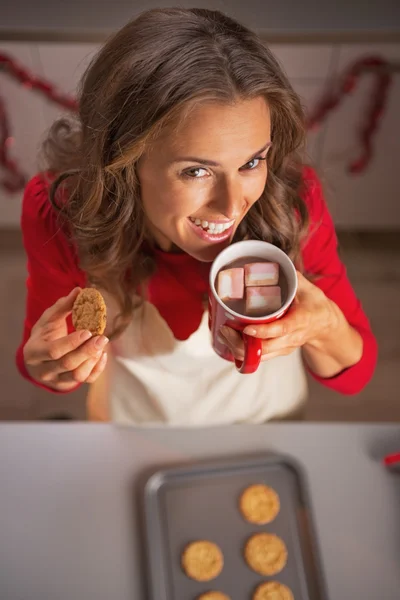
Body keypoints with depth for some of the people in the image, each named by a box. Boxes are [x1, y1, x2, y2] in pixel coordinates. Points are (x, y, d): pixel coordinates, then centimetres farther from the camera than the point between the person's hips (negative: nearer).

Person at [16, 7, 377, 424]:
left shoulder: (293, 200, -26)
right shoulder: (57, 210, -25)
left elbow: (356, 373, -13)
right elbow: (51, 366, -9)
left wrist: (323, 330, -34)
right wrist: (44, 362, -31)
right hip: (130, 421, 1)